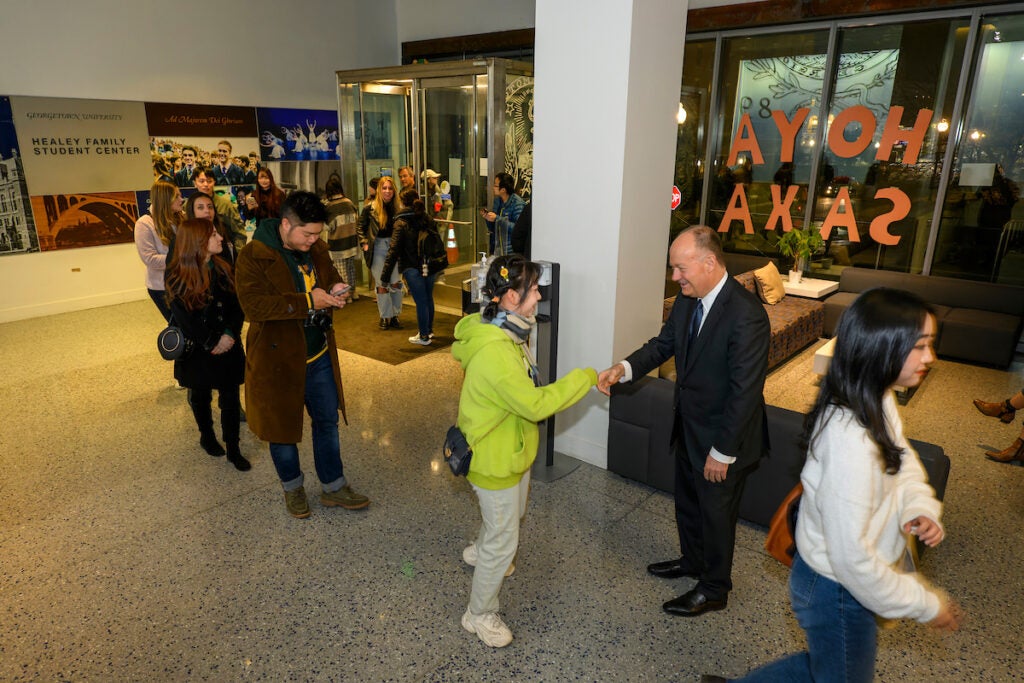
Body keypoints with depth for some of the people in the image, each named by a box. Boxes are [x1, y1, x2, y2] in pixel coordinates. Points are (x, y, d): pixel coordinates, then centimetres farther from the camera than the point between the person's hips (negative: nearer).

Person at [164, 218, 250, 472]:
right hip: (197, 350, -2)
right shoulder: (177, 276, -12)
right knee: (200, 396, 17)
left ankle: (233, 449, 15)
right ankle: (207, 436, 41)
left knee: (230, 398, 4)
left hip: (228, 346, 2)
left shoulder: (223, 268, -1)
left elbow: (236, 304, -3)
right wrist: (212, 343, -16)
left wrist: (230, 334, -17)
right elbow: (185, 317, -15)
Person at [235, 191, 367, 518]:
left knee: (327, 420, 15)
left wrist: (336, 291, -10)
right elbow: (254, 305, -28)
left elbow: (332, 279, 15)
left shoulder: (317, 249, 1)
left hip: (319, 356, 6)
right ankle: (292, 486, 37)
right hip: (278, 359, -5)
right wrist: (308, 301, -31)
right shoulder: (253, 257, -18)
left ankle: (333, 487, 32)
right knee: (282, 427, 13)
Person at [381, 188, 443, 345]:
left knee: (420, 301, 1)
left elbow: (394, 250, -13)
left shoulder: (401, 223, -10)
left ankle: (423, 336, 11)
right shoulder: (429, 220, 5)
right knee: (428, 298, 19)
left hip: (413, 269, -6)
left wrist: (385, 274, -11)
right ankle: (429, 330, 34)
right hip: (431, 267, 6)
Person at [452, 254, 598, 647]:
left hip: (513, 449, 10)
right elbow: (535, 405, -34)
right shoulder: (494, 351, -35)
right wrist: (584, 378, -26)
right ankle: (480, 615, 29)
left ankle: (479, 552, 62)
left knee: (512, 511, 32)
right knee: (504, 540, 6)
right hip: (494, 459, -10)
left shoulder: (505, 332, -1)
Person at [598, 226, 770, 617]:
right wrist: (625, 369, -14)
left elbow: (745, 392, -27)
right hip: (689, 426, 7)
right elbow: (664, 343, 5)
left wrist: (722, 452, -20)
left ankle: (713, 590, 38)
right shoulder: (687, 300, -5)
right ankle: (692, 561, 52)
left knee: (716, 512, 14)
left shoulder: (746, 316, -29)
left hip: (723, 438, -7)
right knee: (687, 502, 26)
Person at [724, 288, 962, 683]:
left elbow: (903, 462, 9)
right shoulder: (851, 441, -35)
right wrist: (926, 606, -17)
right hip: (837, 593, -9)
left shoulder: (878, 399, -6)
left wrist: (921, 509, -11)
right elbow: (852, 557, -31)